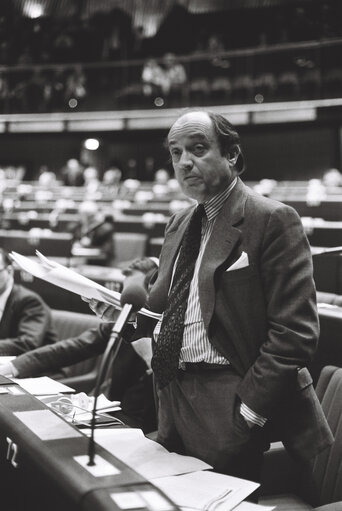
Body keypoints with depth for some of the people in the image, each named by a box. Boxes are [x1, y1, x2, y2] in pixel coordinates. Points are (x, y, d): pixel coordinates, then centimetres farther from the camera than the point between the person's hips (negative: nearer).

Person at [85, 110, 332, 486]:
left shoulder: (272, 220, -12)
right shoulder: (179, 224, 13)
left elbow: (294, 332, -17)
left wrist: (246, 413, -19)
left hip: (225, 401, -7)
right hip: (172, 395, 7)